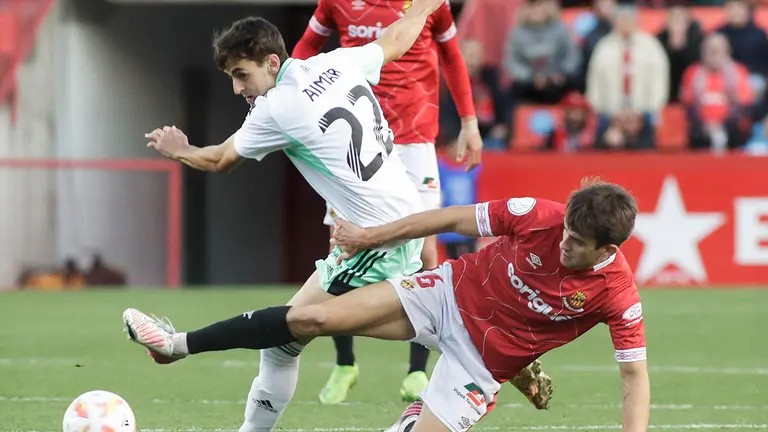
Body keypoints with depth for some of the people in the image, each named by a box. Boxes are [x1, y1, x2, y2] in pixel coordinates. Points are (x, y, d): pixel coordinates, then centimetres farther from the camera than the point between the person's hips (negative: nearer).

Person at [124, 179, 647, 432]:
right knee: (312, 318, -8)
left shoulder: (618, 297, -24)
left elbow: (635, 375, -16)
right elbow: (456, 218, -7)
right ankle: (179, 344, 3)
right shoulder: (541, 216, -20)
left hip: (483, 361, -2)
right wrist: (371, 236, 1)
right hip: (449, 295, 2)